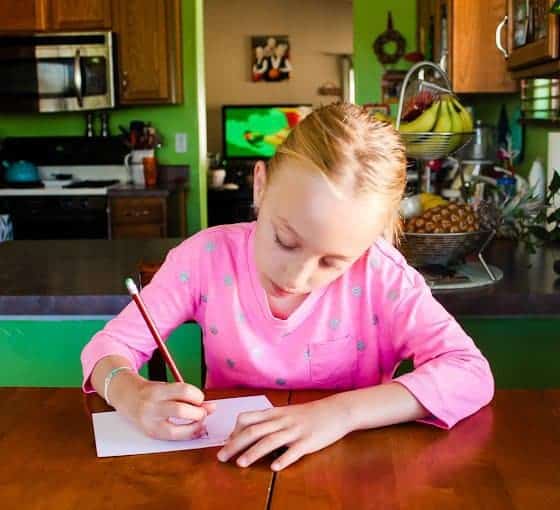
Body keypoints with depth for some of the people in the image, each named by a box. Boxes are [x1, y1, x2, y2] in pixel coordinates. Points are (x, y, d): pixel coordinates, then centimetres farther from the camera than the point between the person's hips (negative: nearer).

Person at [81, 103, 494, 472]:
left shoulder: (380, 274, -16)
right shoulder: (208, 256, -13)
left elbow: (472, 374, -21)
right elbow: (109, 347, -6)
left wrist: (344, 411, -31)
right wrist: (134, 396, -27)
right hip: (228, 466, 1)